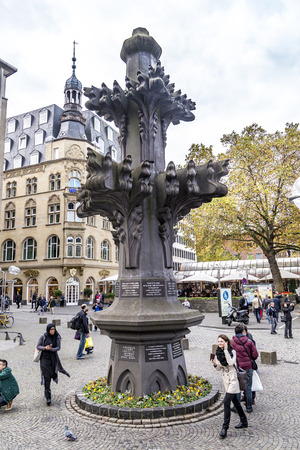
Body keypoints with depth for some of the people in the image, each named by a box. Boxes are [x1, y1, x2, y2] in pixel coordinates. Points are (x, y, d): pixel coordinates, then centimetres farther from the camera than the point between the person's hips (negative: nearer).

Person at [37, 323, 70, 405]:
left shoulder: (57, 337, -6)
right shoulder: (43, 337, -9)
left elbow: (58, 348, -11)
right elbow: (38, 346, -7)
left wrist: (50, 349, -29)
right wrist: (45, 348, -25)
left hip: (53, 358, 3)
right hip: (45, 358, -3)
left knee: (51, 374, 16)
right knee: (47, 377, -8)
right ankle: (48, 397, -3)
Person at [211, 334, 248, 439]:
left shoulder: (232, 351, -14)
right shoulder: (218, 352, 2)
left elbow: (231, 362, -31)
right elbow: (219, 368, 6)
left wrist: (226, 350, -31)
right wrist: (215, 363, -15)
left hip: (233, 379, -7)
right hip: (225, 378, 7)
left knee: (226, 402, -13)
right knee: (235, 401, 18)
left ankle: (225, 428, -6)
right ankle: (244, 422, 35)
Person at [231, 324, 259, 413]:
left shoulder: (231, 342, -9)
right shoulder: (249, 342, -6)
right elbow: (255, 355, -4)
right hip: (248, 367, 1)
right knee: (248, 388, 12)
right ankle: (249, 407, 21)